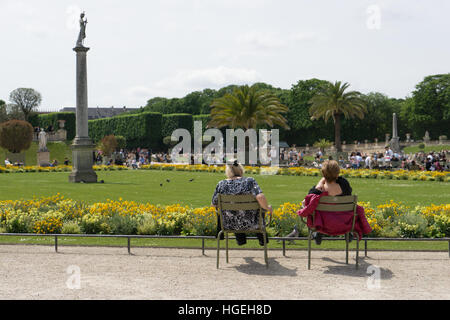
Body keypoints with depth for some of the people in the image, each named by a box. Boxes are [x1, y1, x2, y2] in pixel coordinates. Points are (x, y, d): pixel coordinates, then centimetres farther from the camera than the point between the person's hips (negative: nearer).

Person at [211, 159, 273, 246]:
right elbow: (260, 197, -28)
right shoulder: (249, 181, -14)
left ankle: (241, 239, 42)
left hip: (230, 225, 2)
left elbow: (213, 204, 3)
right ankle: (262, 238, 42)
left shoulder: (221, 184, -8)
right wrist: (267, 208, -9)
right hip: (250, 224, -2)